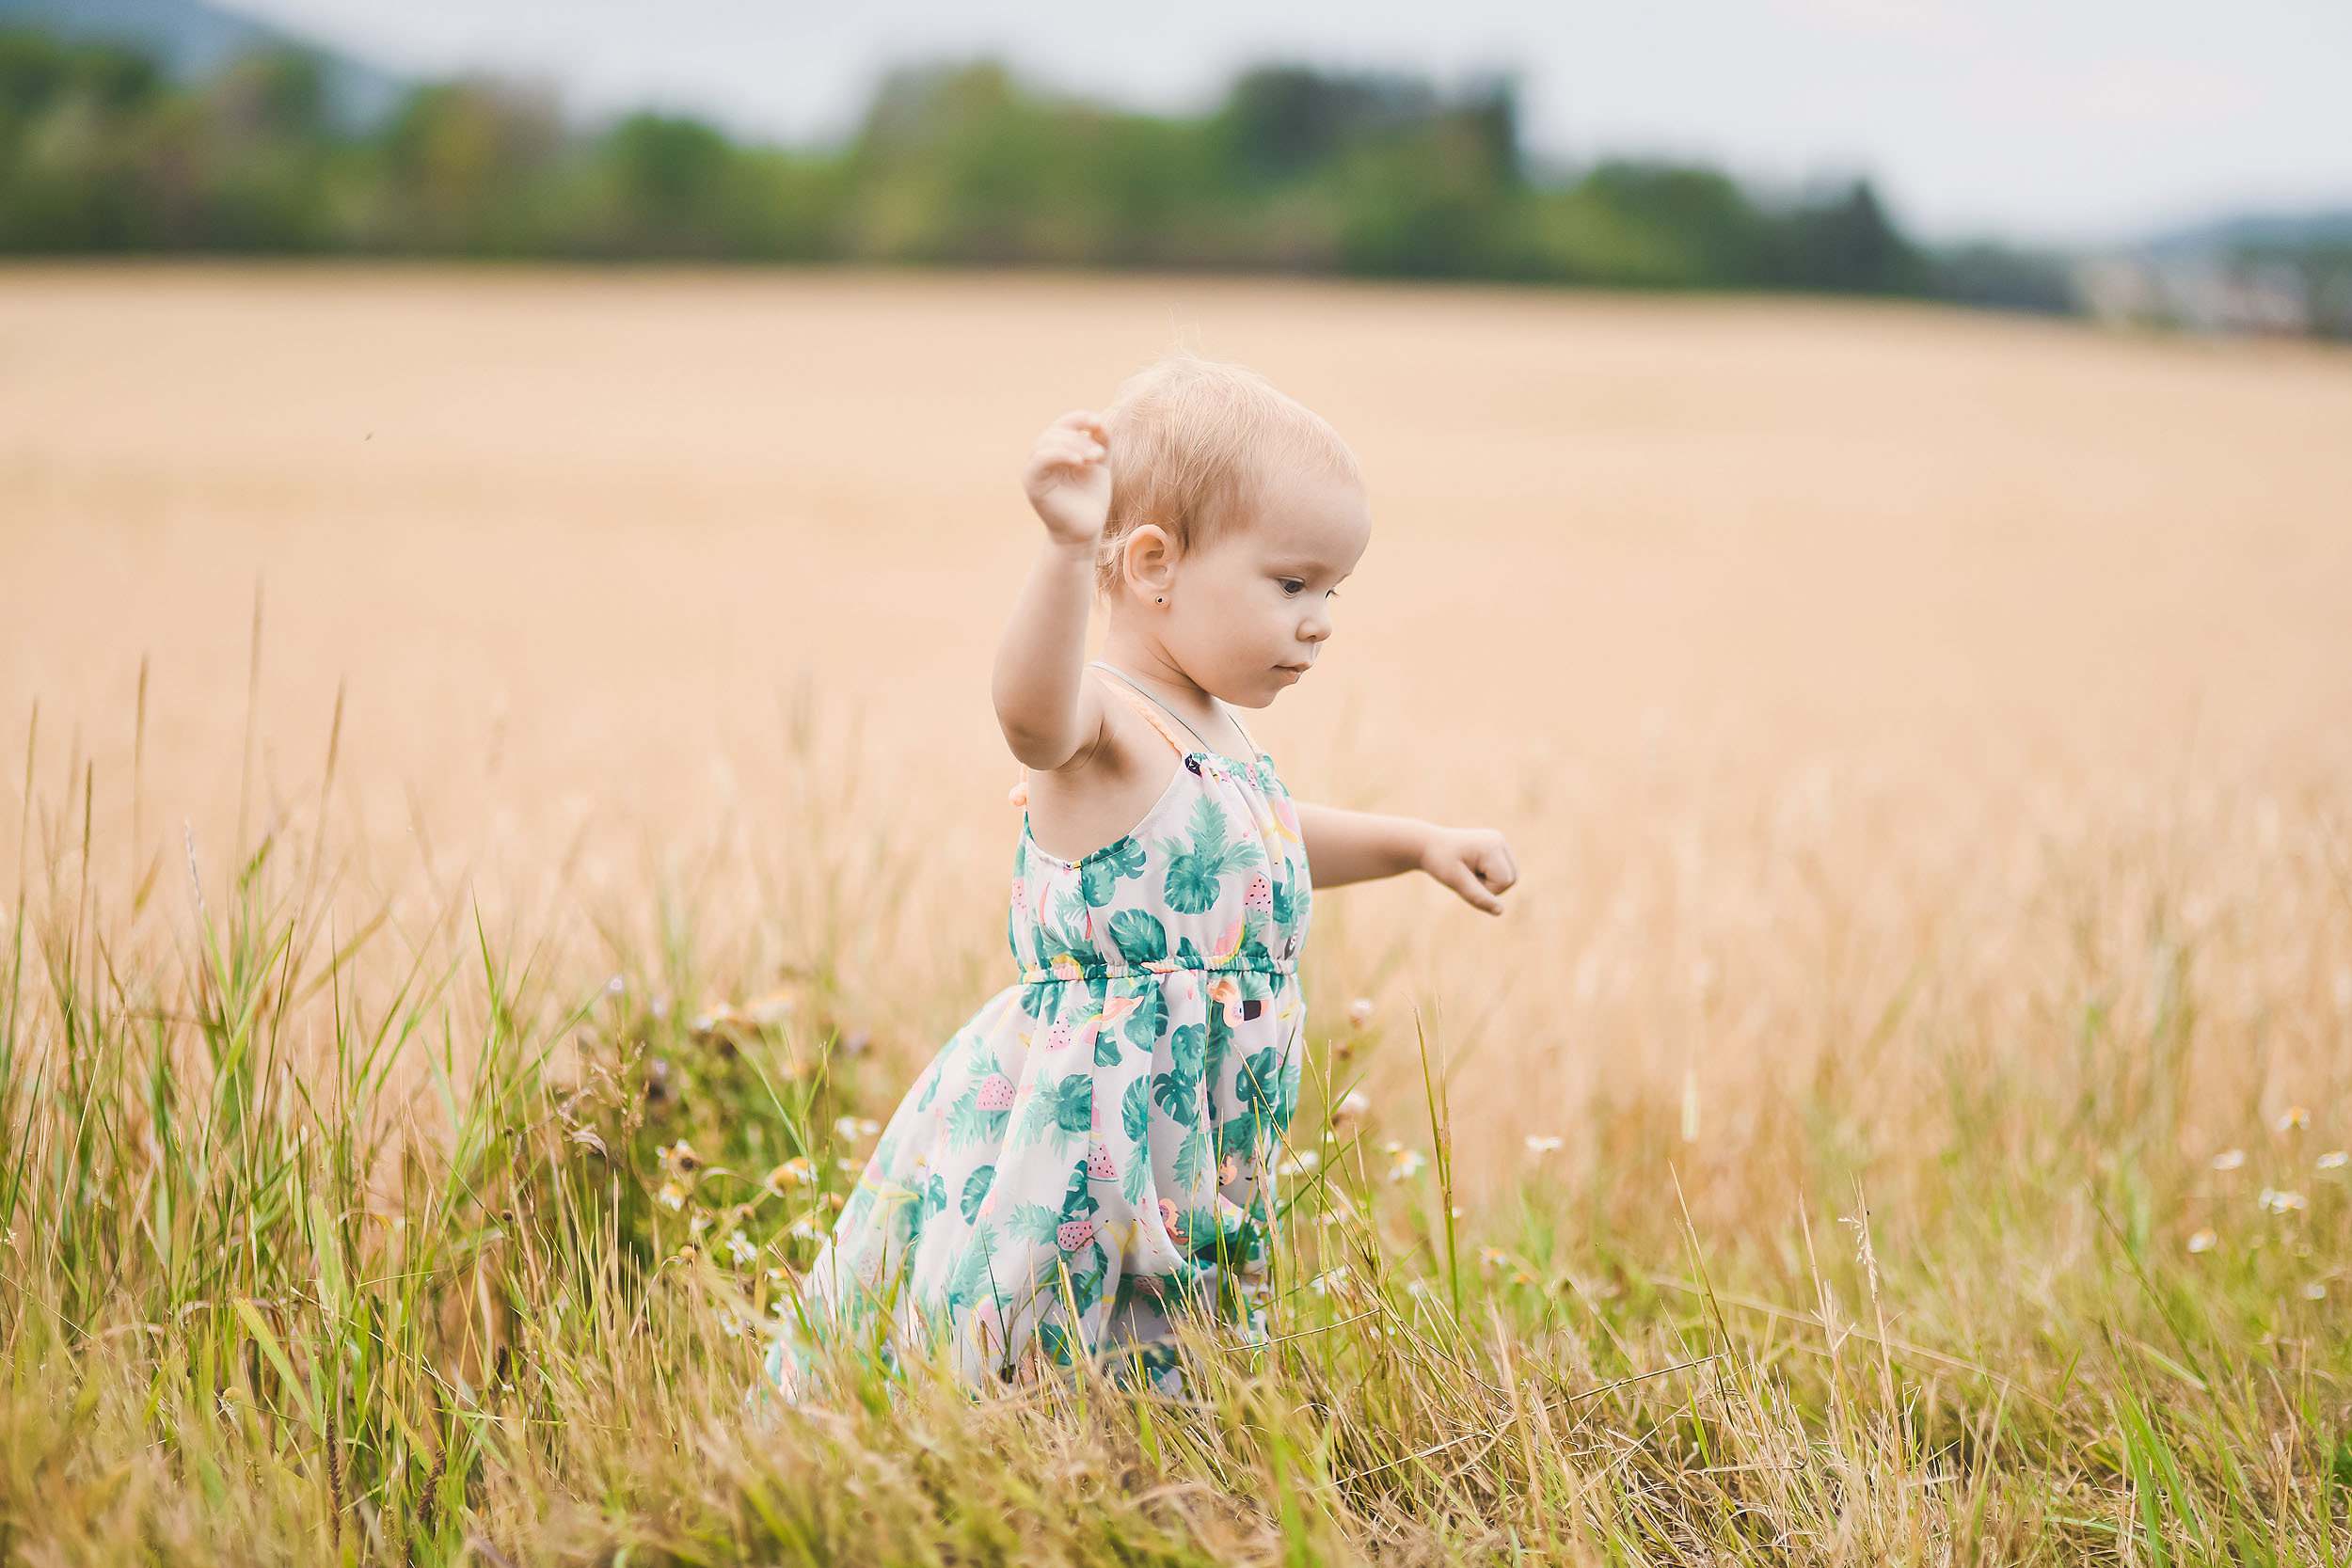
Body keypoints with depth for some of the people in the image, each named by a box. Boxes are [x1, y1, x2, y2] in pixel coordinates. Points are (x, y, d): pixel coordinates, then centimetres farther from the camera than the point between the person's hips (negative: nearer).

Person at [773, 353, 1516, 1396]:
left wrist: (1416, 844, 25)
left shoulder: (1211, 729, 12)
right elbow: (1031, 707, -45)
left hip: (1191, 1158, 9)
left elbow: (1268, 845, 34)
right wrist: (1069, 551, -61)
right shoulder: (1095, 723, -18)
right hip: (1071, 1135, -9)